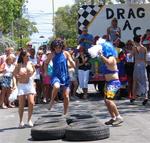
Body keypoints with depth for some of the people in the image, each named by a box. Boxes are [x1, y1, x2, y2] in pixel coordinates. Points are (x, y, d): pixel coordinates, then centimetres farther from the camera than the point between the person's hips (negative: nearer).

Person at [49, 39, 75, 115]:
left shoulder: (65, 53, -3)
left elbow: (73, 65, -2)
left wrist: (71, 62, -24)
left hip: (65, 76, 2)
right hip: (55, 76, -1)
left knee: (66, 96, 3)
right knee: (56, 86, -36)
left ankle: (65, 113, 22)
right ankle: (52, 100, -8)